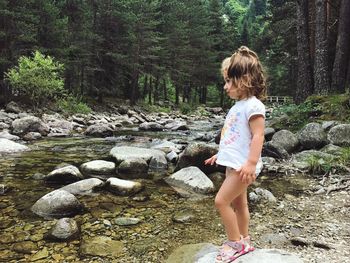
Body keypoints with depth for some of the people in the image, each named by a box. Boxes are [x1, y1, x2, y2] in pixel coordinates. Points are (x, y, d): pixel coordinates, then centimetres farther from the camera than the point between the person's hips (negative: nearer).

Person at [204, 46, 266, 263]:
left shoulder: (253, 105, -16)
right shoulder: (238, 106, 14)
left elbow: (258, 136, -23)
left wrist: (252, 163, -29)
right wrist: (221, 154, 25)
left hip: (243, 165, -10)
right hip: (234, 163, 10)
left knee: (221, 201, -8)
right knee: (238, 203, 16)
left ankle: (235, 243, 8)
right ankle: (244, 242, 30)